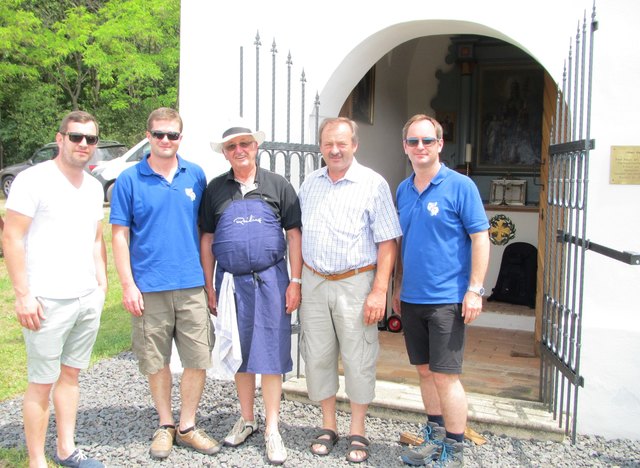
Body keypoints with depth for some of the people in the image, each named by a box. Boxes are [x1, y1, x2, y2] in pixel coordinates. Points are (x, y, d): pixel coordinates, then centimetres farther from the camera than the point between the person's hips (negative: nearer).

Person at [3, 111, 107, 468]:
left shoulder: (94, 187, 12)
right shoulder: (34, 180, -7)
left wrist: (102, 284, 12)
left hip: (89, 299, 6)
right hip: (48, 301, -6)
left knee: (71, 374, 16)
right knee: (42, 383, 3)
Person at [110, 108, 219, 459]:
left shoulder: (195, 175, 7)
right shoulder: (129, 179, 0)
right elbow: (119, 235, -1)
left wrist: (209, 276, 8)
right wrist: (128, 285, -7)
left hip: (191, 285, 2)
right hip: (149, 288, -2)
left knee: (199, 359, 4)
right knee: (156, 362, 10)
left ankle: (187, 427, 22)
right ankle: (165, 425, 29)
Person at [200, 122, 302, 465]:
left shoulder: (278, 185, 2)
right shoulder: (215, 190, 7)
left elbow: (294, 234, 1)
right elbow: (207, 240, 9)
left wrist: (295, 282, -6)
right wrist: (209, 287, 4)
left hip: (270, 280, -2)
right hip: (231, 282, 2)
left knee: (271, 353, 2)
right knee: (239, 353, 13)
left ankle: (272, 429, 15)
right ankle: (246, 419, 31)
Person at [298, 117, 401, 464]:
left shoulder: (373, 184, -6)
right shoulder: (310, 184, 10)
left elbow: (387, 242, -8)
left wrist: (379, 291, -14)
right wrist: (296, 281, 10)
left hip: (355, 283, -4)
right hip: (313, 282, 4)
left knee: (358, 359, 4)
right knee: (317, 356, 10)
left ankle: (357, 432, 22)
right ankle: (328, 426, 28)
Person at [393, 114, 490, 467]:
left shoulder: (460, 186, -8)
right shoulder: (403, 189, 10)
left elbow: (480, 238, -9)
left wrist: (475, 290, -14)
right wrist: (397, 287, 16)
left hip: (447, 299, -6)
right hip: (411, 298, 6)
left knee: (445, 376, -1)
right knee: (425, 371, 15)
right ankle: (435, 438, 31)